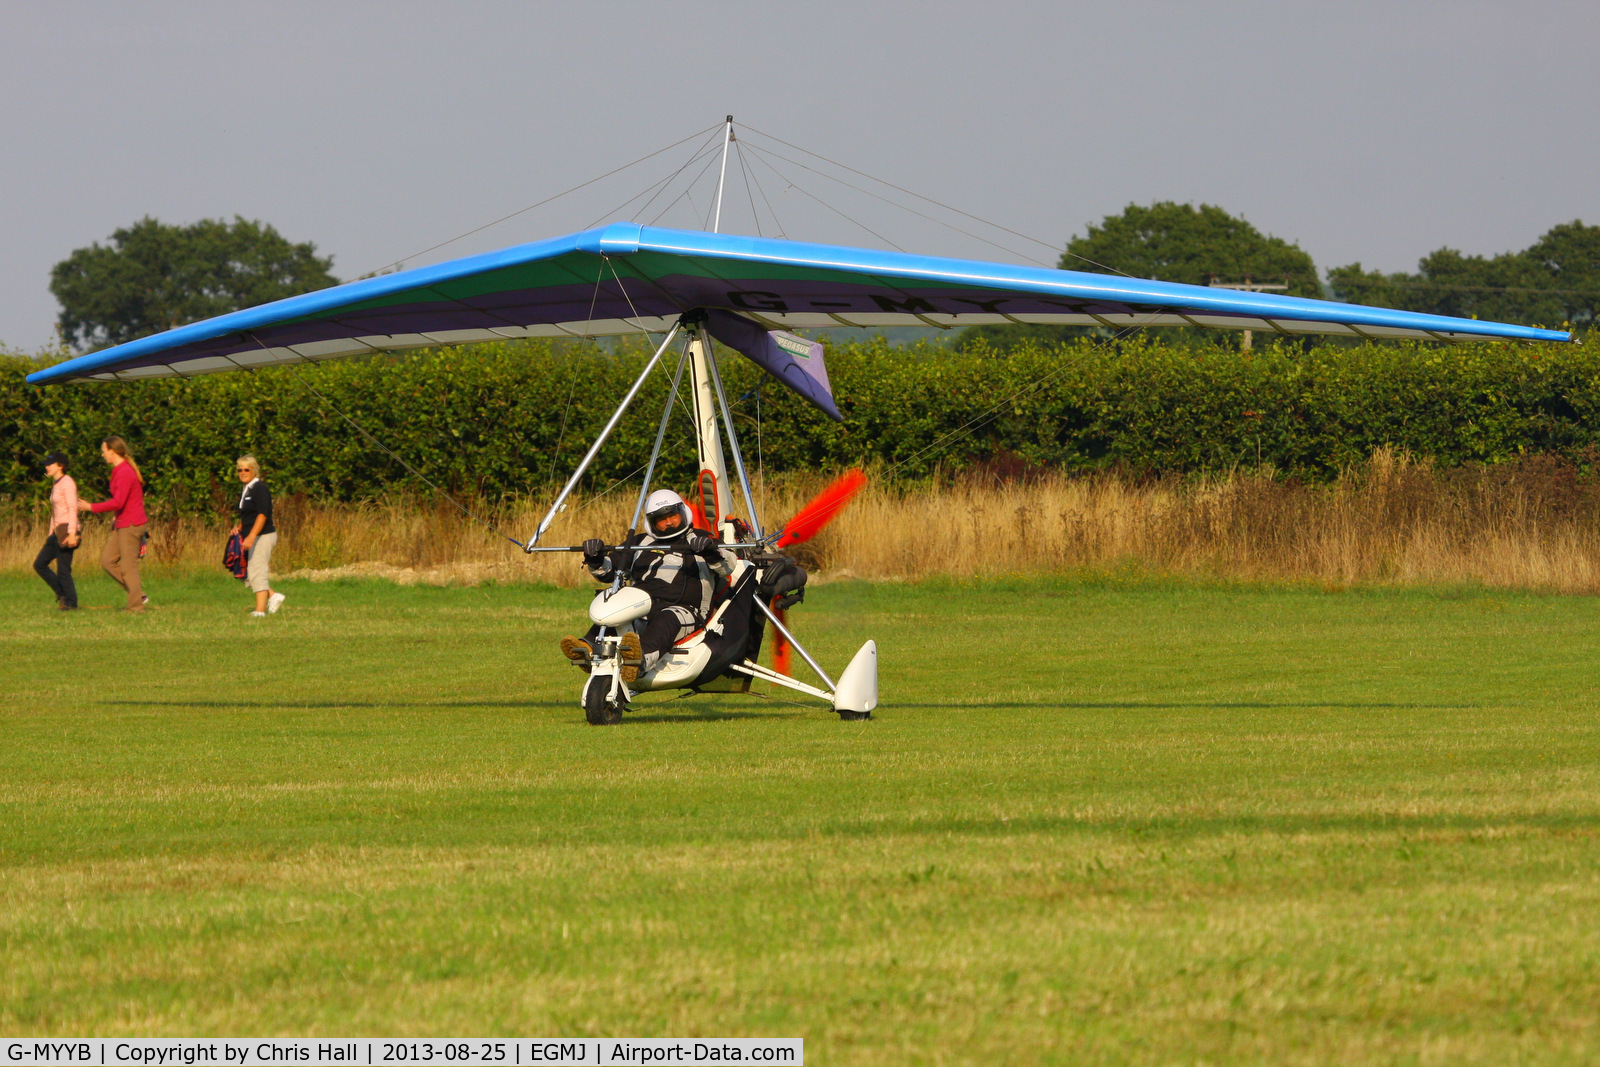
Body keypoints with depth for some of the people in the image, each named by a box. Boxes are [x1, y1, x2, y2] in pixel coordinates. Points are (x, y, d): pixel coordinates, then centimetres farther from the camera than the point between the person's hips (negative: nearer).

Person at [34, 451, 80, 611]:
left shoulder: (67, 482, -9)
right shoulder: (56, 485, 18)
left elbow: (73, 509, -17)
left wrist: (71, 533, -24)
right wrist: (51, 534, 21)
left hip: (67, 530, -10)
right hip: (57, 532, 10)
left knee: (63, 570, -6)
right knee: (39, 565, 7)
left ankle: (71, 603, 4)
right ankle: (62, 594, 13)